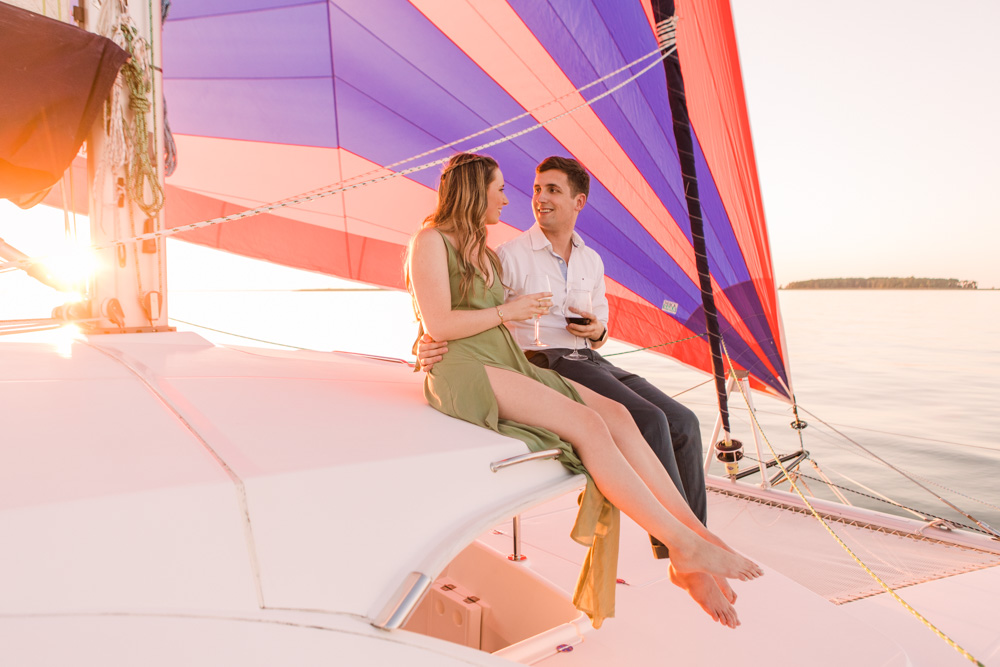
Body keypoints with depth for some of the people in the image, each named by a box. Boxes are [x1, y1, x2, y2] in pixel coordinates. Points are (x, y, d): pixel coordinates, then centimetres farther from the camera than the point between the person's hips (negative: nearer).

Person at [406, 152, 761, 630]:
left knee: (614, 414, -13)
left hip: (505, 362, 8)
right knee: (586, 425, -25)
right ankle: (684, 545, -18)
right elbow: (437, 325, -14)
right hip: (463, 370, -8)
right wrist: (508, 311, -7)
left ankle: (695, 533, -15)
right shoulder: (431, 241, -3)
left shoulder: (480, 250, 23)